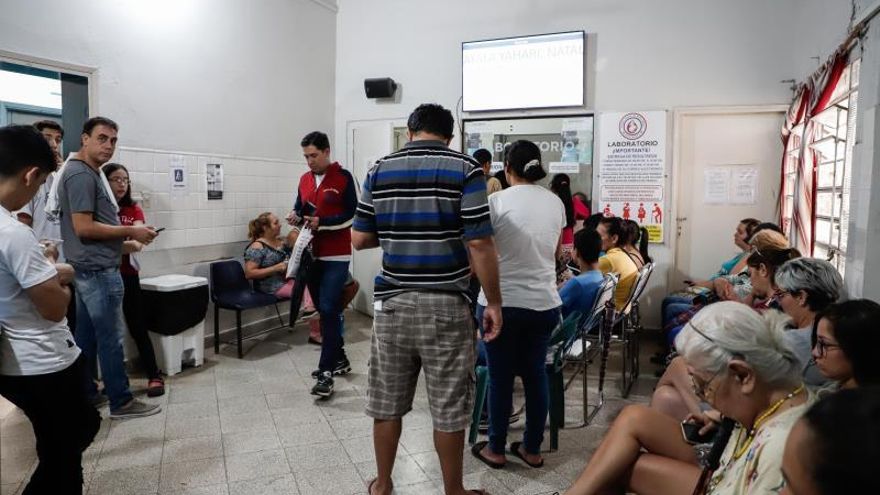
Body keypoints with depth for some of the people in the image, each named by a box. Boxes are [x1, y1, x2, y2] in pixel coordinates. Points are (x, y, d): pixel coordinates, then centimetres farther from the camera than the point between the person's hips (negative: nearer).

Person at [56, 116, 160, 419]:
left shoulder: (90, 173, 16)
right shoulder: (81, 174, -16)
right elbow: (83, 227, -22)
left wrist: (127, 238, 12)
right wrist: (131, 231, -15)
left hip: (91, 268, 10)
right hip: (98, 269, -10)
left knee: (86, 335, 15)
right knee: (110, 337, -4)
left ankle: (85, 393, 25)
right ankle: (121, 402, 4)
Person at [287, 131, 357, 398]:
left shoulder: (343, 177, -7)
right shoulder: (305, 179, 11)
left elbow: (350, 215, -11)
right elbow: (299, 207, 18)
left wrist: (321, 222, -22)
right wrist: (296, 216, -5)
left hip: (336, 256, -6)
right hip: (312, 254, 6)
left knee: (329, 310, -11)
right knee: (324, 310, 13)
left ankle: (326, 373, -8)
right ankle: (339, 358, 29)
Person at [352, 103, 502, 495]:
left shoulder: (380, 170, 5)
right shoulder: (464, 169, -5)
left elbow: (360, 239, 7)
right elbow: (479, 244, -12)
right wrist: (494, 302, -4)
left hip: (392, 302, 4)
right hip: (446, 305, -3)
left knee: (386, 403, 16)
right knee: (449, 409, 9)